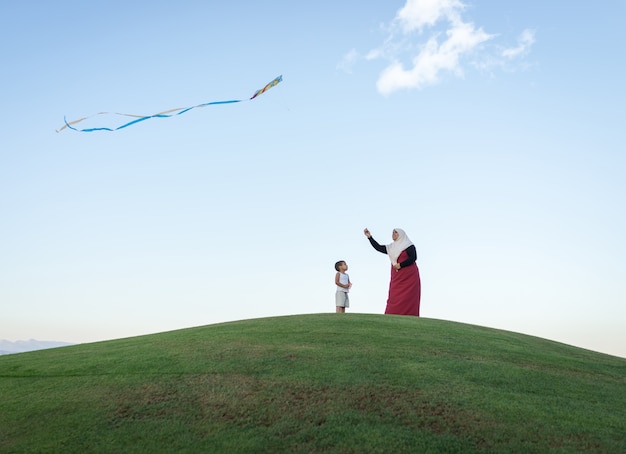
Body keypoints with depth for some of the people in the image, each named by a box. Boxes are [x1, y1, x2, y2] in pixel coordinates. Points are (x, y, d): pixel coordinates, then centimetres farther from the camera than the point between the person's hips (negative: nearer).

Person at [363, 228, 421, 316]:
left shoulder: (409, 245, 0)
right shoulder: (391, 247, 17)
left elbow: (413, 258, -11)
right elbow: (378, 247, 13)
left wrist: (400, 265, -14)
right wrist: (369, 237, 7)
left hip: (409, 277, -6)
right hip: (397, 279, 6)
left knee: (408, 300, -10)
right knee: (394, 301, -3)